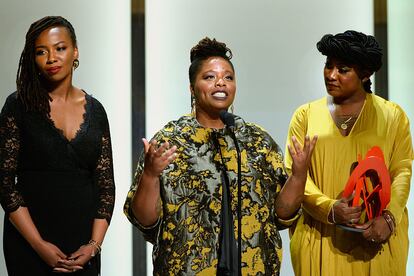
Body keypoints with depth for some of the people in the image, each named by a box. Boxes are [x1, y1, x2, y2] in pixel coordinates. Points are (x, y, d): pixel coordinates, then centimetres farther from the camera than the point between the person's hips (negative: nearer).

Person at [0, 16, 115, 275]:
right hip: (30, 243, -3)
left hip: (83, 244, 3)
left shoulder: (95, 110, 6)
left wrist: (94, 244, -6)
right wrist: (39, 244, -13)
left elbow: (106, 184, 6)